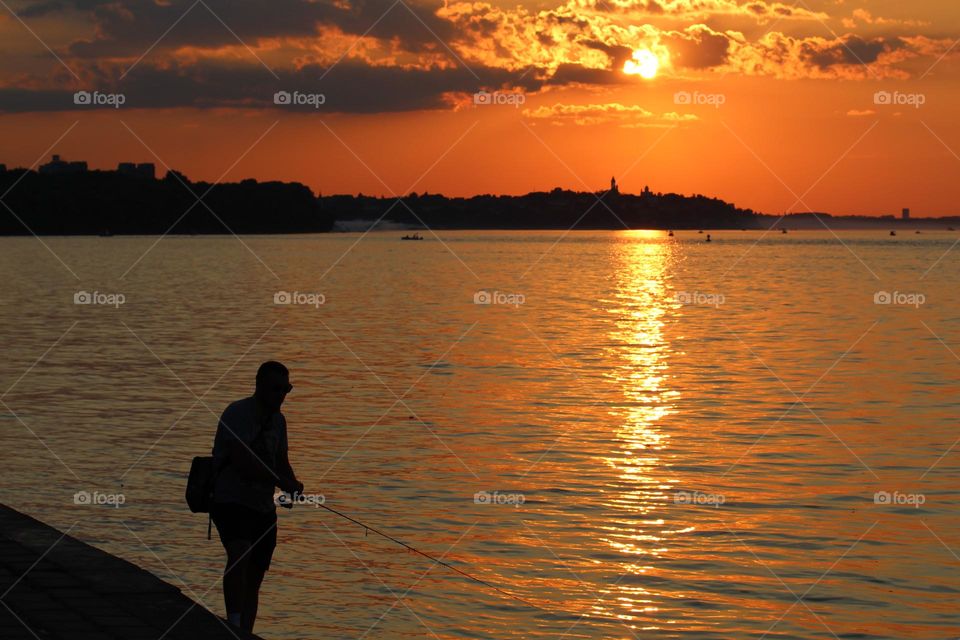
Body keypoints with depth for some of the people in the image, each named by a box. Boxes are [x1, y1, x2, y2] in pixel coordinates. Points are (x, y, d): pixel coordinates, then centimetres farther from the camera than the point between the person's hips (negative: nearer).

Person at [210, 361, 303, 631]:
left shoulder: (277, 420, 12)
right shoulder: (237, 414, -13)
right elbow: (243, 463, -23)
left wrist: (292, 485, -3)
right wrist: (284, 483, -23)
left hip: (263, 508, 8)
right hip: (232, 503, -8)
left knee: (253, 580, 8)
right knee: (240, 555, -33)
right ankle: (234, 627, -40)